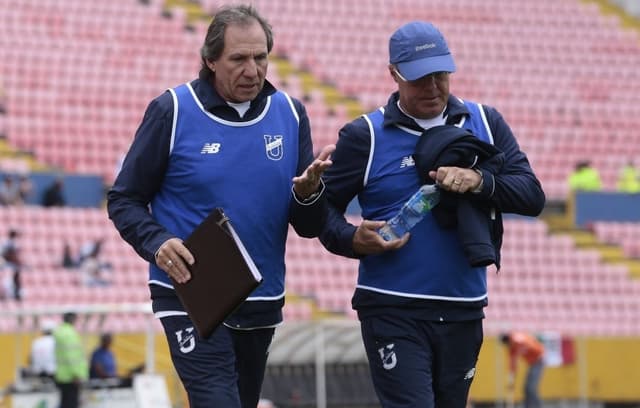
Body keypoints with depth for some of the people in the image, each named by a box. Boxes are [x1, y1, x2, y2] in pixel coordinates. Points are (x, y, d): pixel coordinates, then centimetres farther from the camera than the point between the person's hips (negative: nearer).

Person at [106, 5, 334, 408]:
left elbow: (309, 227, 4)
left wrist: (309, 192, -19)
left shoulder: (290, 114, 3)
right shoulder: (172, 111, -7)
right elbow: (124, 200, -1)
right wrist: (157, 243, -21)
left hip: (261, 305, 5)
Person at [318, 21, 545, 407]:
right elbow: (323, 208, 3)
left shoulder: (486, 124, 7)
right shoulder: (365, 136, -1)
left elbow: (532, 195, 1)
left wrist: (480, 181, -18)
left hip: (463, 312, 4)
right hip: (393, 313, -4)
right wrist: (353, 239, -18)